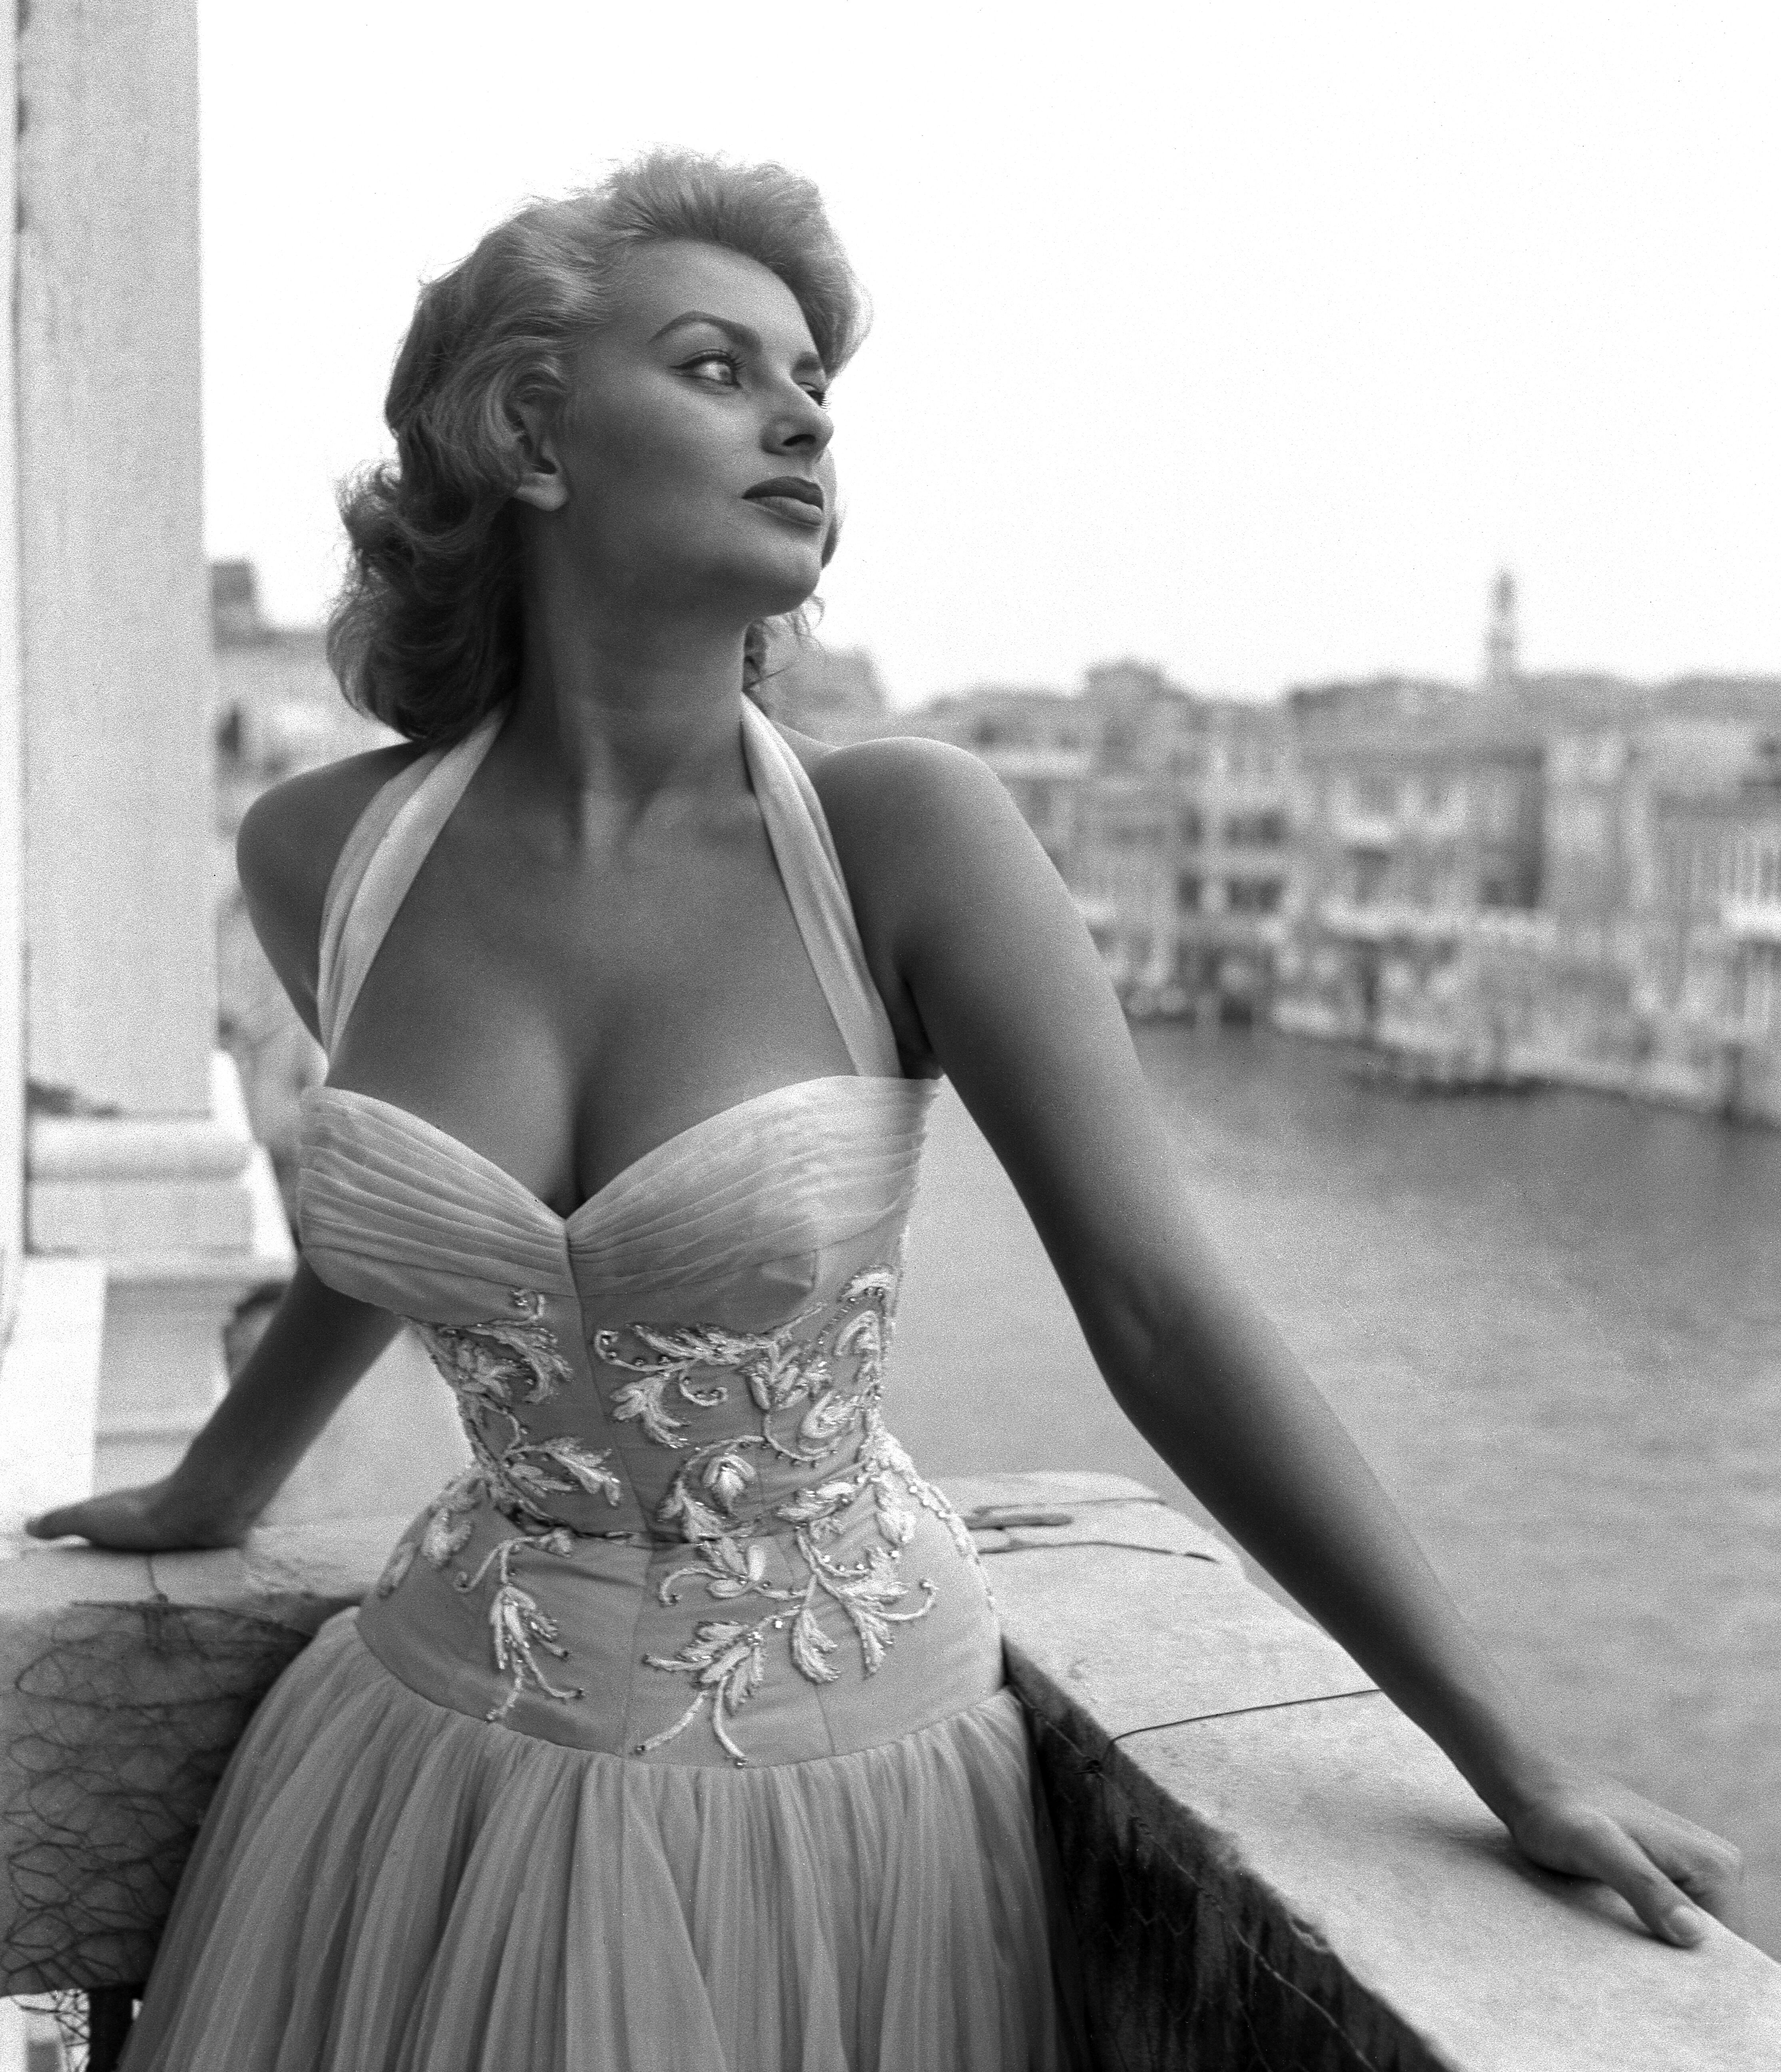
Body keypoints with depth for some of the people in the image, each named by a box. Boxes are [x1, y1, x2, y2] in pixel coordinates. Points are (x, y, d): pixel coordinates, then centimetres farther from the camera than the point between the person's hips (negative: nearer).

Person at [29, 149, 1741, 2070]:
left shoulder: (907, 834, -17)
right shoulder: (322, 854, -7)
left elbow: (1164, 1311, -16)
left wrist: (1520, 1769, -14)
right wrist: (217, 1484, 27)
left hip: (832, 1790, -2)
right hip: (444, 1765, 3)